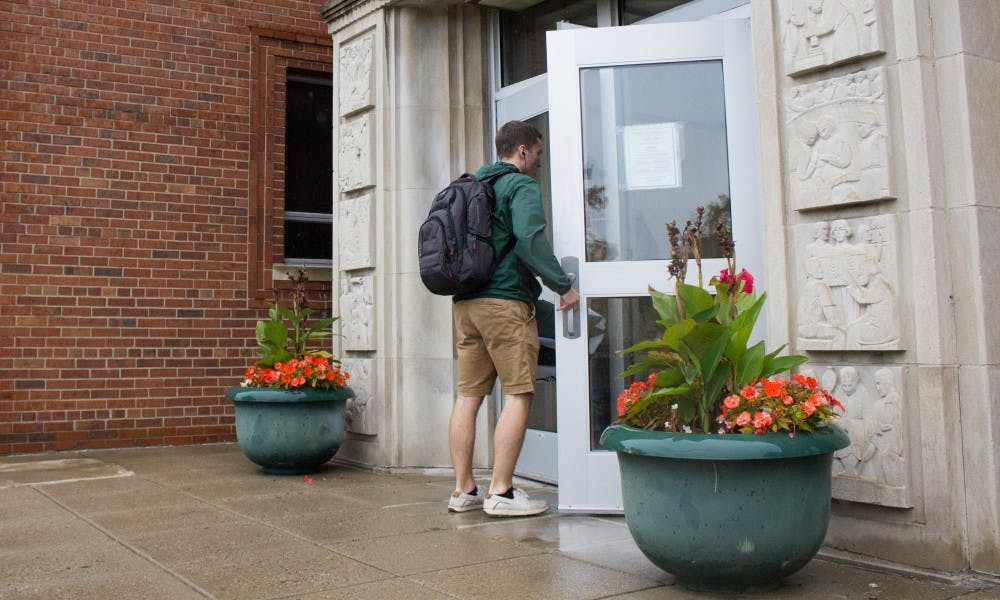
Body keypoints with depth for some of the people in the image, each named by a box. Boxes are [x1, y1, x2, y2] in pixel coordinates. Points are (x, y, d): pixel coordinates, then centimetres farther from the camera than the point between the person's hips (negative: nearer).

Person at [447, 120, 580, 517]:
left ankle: (463, 490, 13)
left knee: (468, 395, 8)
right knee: (518, 396, -4)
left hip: (464, 302, 8)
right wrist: (563, 286, -15)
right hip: (505, 302, -8)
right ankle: (501, 492, -4)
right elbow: (530, 241, -19)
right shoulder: (521, 186, -4)